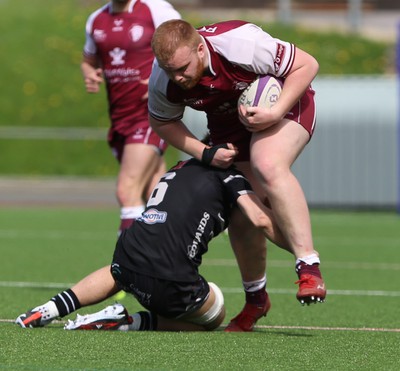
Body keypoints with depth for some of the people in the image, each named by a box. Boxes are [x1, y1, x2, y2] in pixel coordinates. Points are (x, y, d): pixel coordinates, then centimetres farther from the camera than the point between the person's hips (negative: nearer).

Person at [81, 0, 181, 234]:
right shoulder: (97, 20, 11)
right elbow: (89, 61, 26)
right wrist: (90, 76, 3)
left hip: (152, 116, -7)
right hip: (119, 117, 7)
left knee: (128, 191, -19)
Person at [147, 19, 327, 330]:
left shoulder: (240, 43, -36)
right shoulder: (163, 81, -21)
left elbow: (307, 65, -25)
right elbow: (162, 122, 1)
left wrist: (276, 112, -33)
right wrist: (203, 153, -13)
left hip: (283, 104, -5)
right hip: (229, 123, 5)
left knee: (268, 167, -35)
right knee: (240, 215, 2)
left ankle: (309, 266, -35)